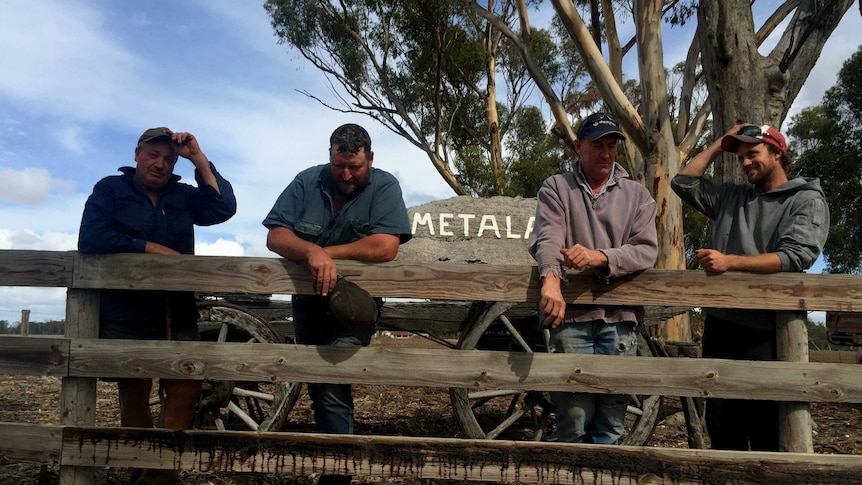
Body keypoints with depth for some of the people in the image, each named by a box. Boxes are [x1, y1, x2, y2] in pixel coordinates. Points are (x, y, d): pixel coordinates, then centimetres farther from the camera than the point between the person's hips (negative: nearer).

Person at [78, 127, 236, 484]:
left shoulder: (182, 196, 14)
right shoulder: (109, 189, 7)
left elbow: (223, 209, -5)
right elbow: (91, 240, -8)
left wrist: (199, 159, -6)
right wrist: (153, 248, -10)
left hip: (176, 313, 2)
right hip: (125, 314, -2)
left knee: (186, 387, -10)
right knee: (134, 392, 4)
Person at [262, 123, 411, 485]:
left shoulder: (384, 187, -12)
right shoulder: (307, 182, -4)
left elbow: (385, 247, -26)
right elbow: (276, 237, -12)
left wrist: (327, 253, -20)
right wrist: (312, 253, -32)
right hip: (307, 302, 5)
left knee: (332, 391, -16)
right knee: (317, 390, 16)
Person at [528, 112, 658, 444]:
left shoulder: (637, 196, 15)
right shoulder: (556, 188, 10)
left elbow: (647, 249, 0)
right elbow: (547, 239, -8)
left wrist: (599, 257, -18)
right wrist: (551, 278, -29)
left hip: (620, 318, 2)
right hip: (571, 316, -2)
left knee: (612, 423, 7)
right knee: (574, 418, -4)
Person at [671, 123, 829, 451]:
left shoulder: (807, 200, 0)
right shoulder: (731, 196, 17)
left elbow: (794, 256, -14)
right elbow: (683, 182, 18)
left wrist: (729, 261, -24)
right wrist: (720, 143, 17)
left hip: (765, 332, -6)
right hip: (719, 325, 6)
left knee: (767, 435, -1)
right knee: (721, 429, 13)